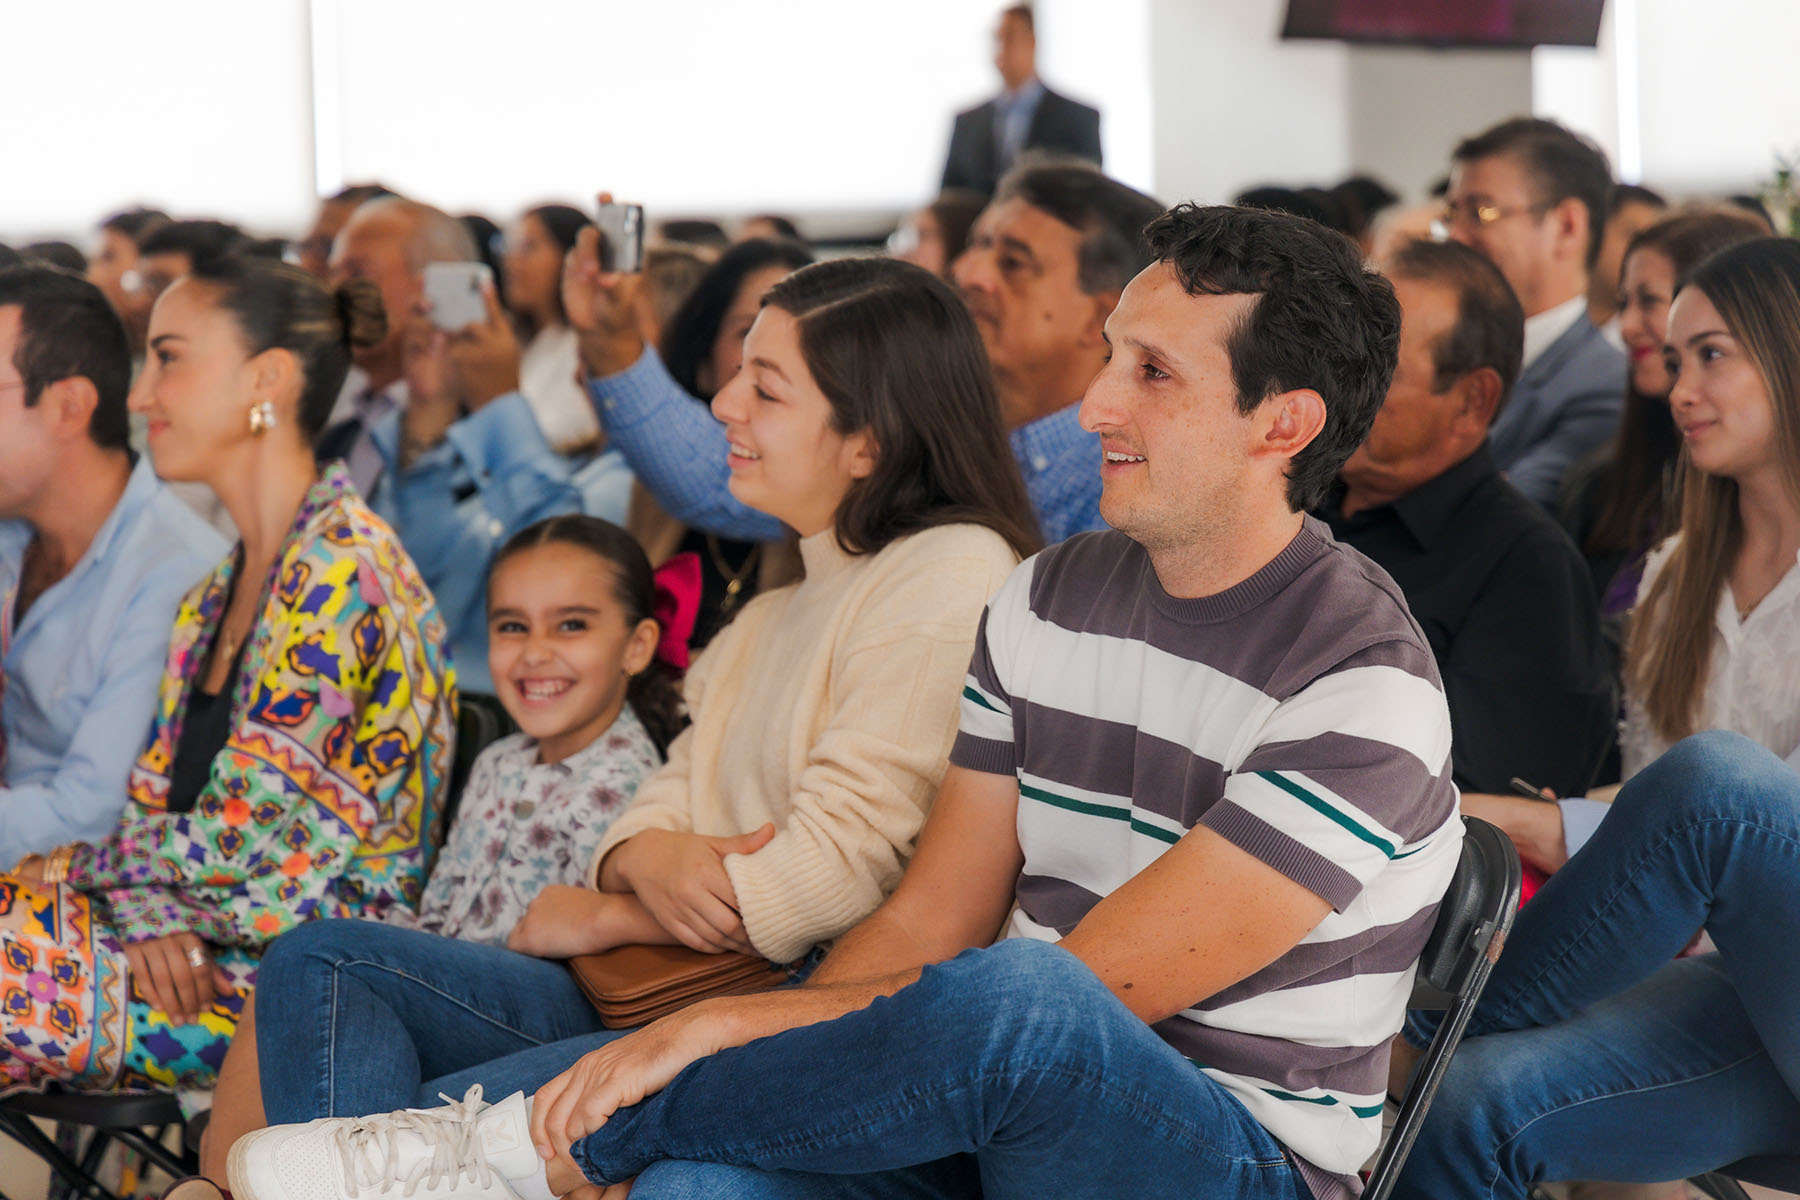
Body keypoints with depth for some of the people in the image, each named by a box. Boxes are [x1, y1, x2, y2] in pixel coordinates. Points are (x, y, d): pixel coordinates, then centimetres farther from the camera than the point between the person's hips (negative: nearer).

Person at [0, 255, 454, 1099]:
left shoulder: (342, 571, -13)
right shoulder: (213, 593, 18)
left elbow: (247, 832, -16)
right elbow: (155, 800, 12)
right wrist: (151, 917, -10)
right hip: (195, 954, 8)